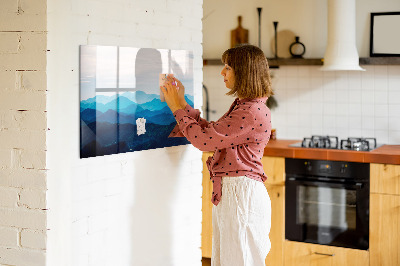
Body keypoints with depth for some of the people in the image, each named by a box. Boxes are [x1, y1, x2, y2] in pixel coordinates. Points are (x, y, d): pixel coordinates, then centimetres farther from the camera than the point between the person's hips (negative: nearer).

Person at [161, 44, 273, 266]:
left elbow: (204, 139, -19)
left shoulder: (253, 112, -19)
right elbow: (210, 132, 17)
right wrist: (182, 103, 15)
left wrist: (177, 108, -7)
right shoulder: (242, 106, 14)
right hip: (228, 192, 10)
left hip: (241, 193, -10)